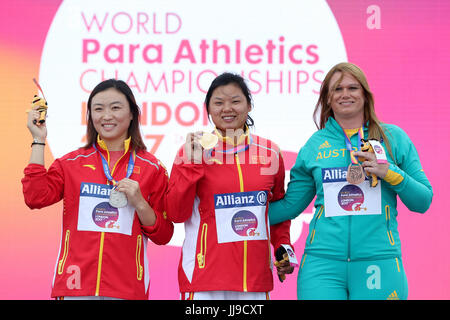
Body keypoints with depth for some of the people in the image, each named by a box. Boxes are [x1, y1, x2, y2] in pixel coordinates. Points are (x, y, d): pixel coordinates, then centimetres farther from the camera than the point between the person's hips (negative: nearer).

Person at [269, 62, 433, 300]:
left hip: (378, 262, 0)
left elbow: (424, 201, 7)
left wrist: (390, 173, -8)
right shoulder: (315, 145, 10)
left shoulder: (393, 137, 8)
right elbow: (289, 206, 16)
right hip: (322, 263, 0)